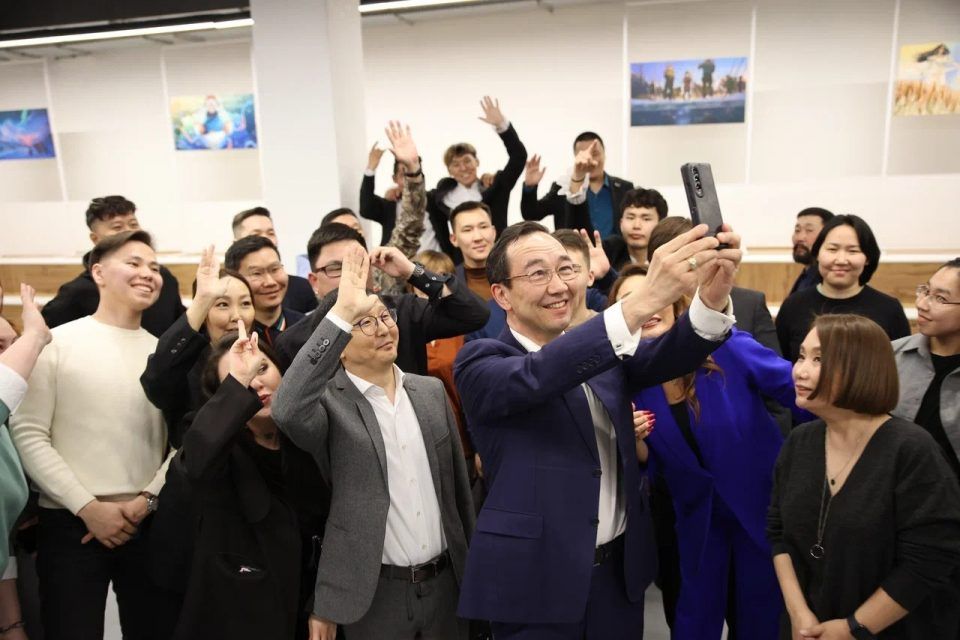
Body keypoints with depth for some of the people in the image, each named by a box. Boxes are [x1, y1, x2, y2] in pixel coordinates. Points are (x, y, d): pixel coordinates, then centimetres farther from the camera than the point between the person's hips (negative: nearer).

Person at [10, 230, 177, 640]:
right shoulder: (56, 343, -1)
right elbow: (27, 435, -6)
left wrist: (147, 500, -8)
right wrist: (87, 507, -11)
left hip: (149, 524, 3)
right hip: (71, 524, -3)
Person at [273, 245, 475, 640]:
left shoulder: (431, 390, 4)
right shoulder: (329, 401, -11)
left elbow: (458, 485, 9)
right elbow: (286, 410, -35)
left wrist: (472, 565, 11)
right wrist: (342, 313, -34)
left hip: (446, 583, 4)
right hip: (375, 593, -4)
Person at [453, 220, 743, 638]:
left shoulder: (604, 350, 5)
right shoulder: (481, 363, -11)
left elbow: (668, 358, -12)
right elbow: (538, 375, -31)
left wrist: (712, 299, -33)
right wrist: (643, 301, -41)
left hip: (621, 569, 5)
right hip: (536, 580, -4)